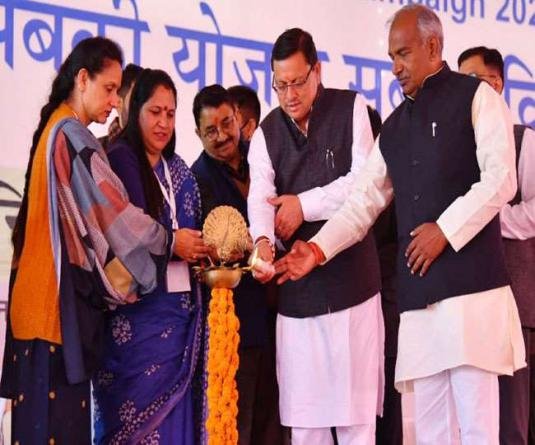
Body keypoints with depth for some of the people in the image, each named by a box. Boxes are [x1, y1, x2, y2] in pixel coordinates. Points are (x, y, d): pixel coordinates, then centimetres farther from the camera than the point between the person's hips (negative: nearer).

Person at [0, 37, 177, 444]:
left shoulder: (53, 130, 19)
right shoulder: (73, 135, -10)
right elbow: (111, 209, -12)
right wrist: (169, 241, -2)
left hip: (44, 295, 10)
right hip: (62, 293, -10)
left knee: (43, 411, 7)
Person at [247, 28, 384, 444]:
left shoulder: (351, 109, 3)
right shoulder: (266, 134, 10)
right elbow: (260, 197, -7)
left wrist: (304, 204, -10)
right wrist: (263, 240, -26)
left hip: (352, 280, -3)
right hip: (296, 288, 3)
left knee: (356, 409, -2)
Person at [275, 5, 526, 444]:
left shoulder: (476, 97, 2)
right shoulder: (394, 126, 20)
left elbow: (500, 180, -8)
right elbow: (364, 201, 16)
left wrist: (446, 230, -11)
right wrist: (319, 249, 2)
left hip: (470, 283, -6)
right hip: (418, 293, 6)